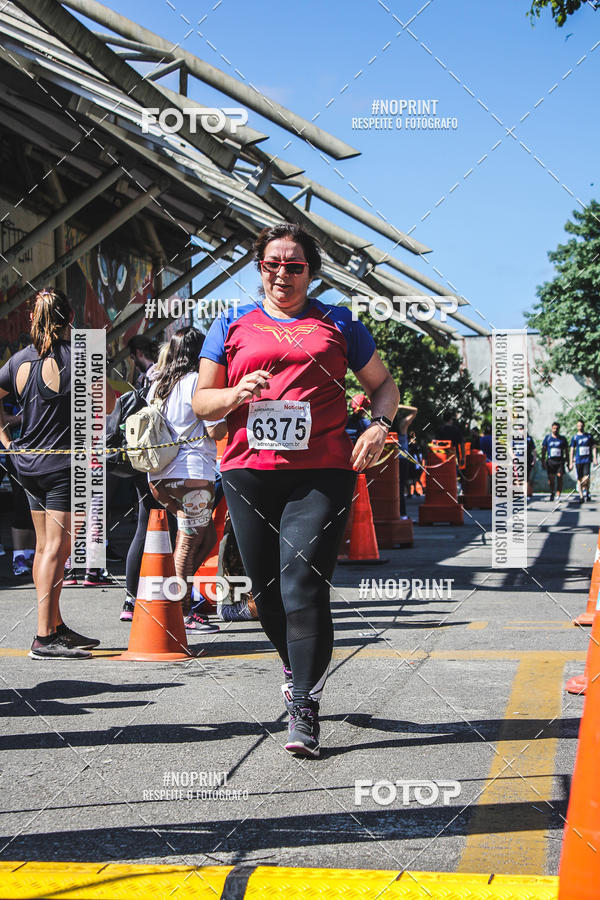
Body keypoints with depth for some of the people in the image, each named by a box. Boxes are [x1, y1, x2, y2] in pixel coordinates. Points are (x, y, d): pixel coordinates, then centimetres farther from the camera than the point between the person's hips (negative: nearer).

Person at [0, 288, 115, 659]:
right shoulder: (77, 355, -11)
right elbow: (108, 404, -8)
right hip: (64, 462, -7)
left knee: (45, 547, 14)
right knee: (57, 548, -7)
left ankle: (56, 626, 23)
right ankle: (45, 638, -10)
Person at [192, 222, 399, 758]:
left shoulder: (337, 323, 14)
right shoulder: (232, 325, 15)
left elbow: (384, 384, 19)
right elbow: (201, 400, 14)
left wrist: (379, 425, -1)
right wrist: (236, 395, -8)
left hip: (322, 473, -2)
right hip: (249, 472, 2)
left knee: (303, 586, -14)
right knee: (267, 592, 8)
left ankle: (304, 708, -8)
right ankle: (303, 672, 34)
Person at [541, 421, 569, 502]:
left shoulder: (563, 438, 9)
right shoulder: (547, 437, 7)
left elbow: (566, 451, 14)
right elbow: (543, 450, 8)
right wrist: (543, 462, 1)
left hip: (560, 461, 0)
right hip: (550, 461, 0)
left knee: (559, 477, -13)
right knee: (551, 479, 2)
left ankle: (558, 496, -14)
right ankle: (552, 493, 26)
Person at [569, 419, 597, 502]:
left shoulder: (589, 436, 9)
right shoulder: (575, 437, 7)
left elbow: (593, 448, 10)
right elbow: (572, 451, 7)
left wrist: (595, 459, -2)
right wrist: (570, 463, 2)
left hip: (587, 459, -1)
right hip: (578, 460, 1)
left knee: (586, 477, -15)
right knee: (579, 479, 0)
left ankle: (587, 492, 6)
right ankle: (581, 496, 6)